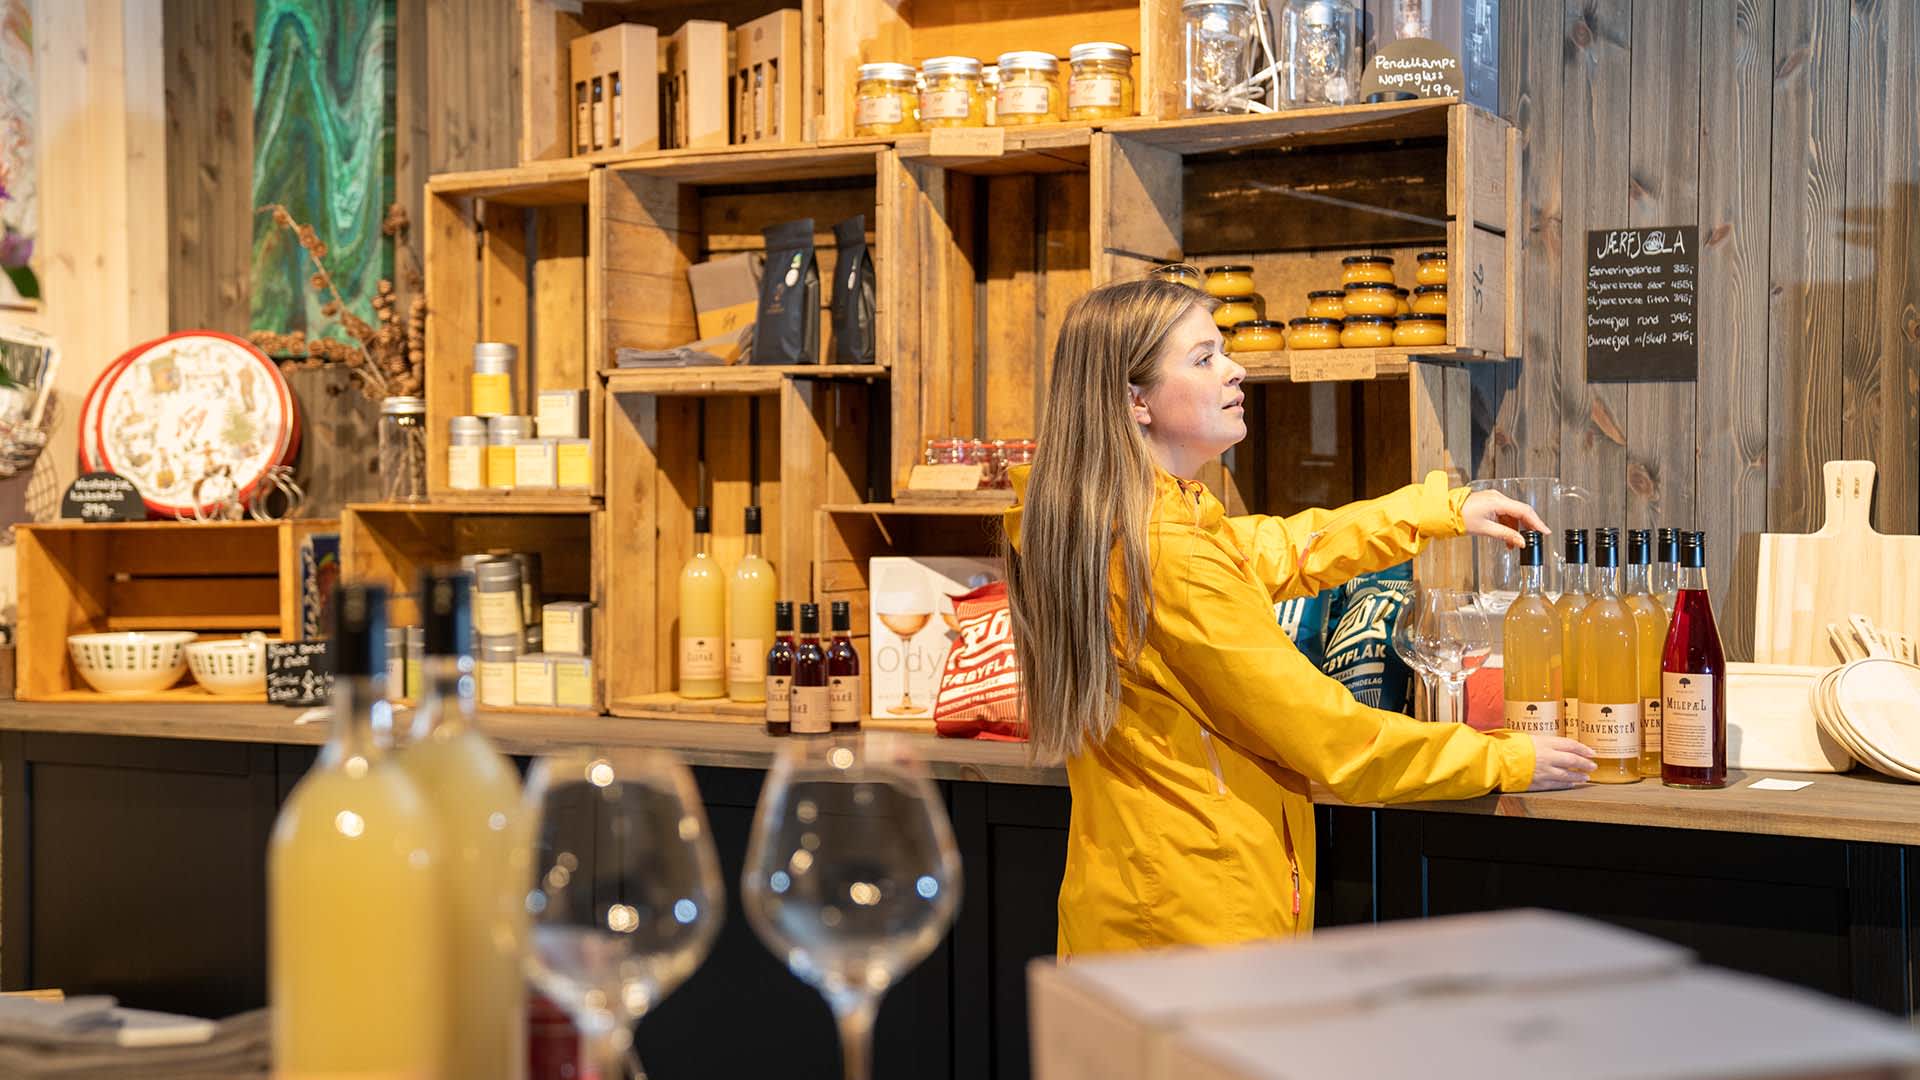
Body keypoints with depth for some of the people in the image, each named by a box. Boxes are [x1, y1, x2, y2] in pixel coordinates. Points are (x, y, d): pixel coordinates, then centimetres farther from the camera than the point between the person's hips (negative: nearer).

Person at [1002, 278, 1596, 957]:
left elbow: (1279, 551, 21)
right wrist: (1505, 760, -5)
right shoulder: (1175, 561, -23)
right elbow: (1325, 736, -17)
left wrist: (1444, 509, 22)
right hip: (1200, 923, -9)